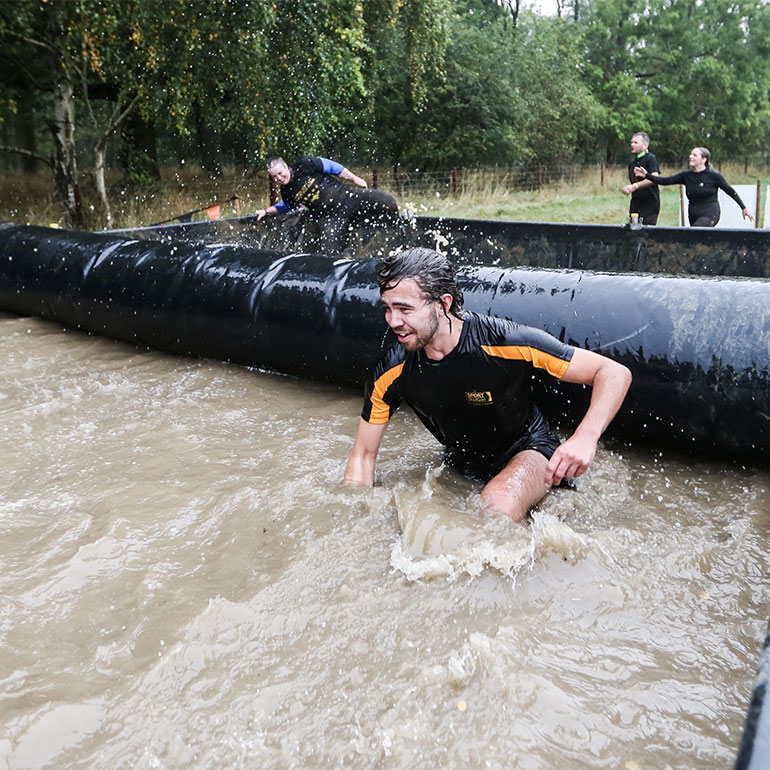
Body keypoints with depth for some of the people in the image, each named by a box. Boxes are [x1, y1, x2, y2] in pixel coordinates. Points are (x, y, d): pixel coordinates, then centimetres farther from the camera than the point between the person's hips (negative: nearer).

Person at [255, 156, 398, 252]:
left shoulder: (305, 165, -7)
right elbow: (287, 206, 29)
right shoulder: (286, 193, 4)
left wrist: (354, 179, 3)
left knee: (385, 200, -14)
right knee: (330, 249, -20)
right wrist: (267, 211, 20)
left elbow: (333, 167, 0)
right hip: (328, 218, 2)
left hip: (346, 197, -2)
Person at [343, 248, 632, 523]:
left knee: (499, 504, -35)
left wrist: (584, 439, -41)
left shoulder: (507, 343, -30)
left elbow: (615, 374, -25)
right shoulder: (389, 373, -18)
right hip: (461, 464, 6)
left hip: (527, 450, -6)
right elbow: (363, 454, -5)